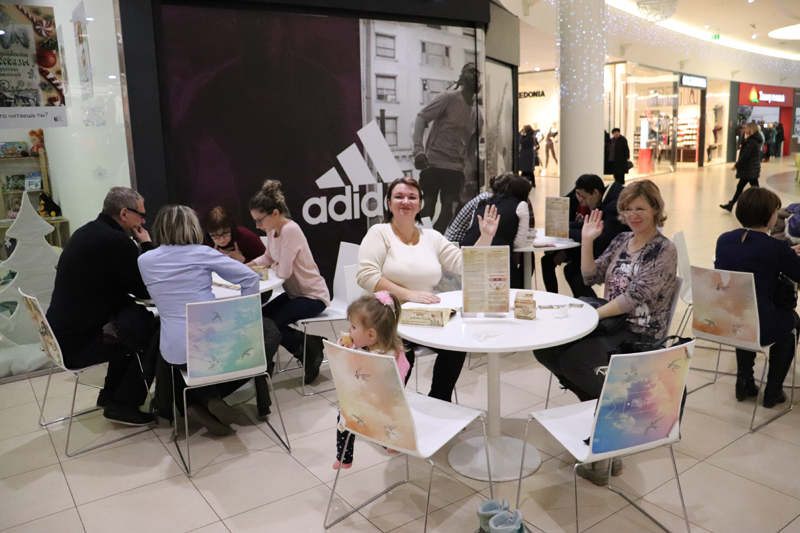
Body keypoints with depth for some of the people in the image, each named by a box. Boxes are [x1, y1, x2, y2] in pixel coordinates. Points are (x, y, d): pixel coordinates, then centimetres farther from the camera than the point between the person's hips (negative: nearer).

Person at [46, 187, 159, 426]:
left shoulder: (86, 232, 10)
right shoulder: (116, 241, -21)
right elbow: (147, 290, -12)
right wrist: (147, 245, -4)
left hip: (62, 333, 9)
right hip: (79, 344, -9)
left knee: (138, 317, 20)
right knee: (156, 331, 0)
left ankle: (111, 392, 26)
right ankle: (123, 404, 10)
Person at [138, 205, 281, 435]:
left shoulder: (144, 261, 5)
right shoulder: (201, 253, -4)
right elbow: (250, 277, -6)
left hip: (175, 353, 5)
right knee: (267, 329, 16)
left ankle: (200, 400, 12)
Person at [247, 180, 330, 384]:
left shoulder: (290, 231, -24)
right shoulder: (272, 230, 3)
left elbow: (284, 271, -24)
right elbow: (268, 257, 18)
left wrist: (270, 267, -4)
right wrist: (251, 264, -1)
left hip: (313, 296, -9)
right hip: (294, 293, 9)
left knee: (272, 324, -19)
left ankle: (310, 353, 4)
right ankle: (307, 343, 9)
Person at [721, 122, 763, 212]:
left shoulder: (751, 141, -19)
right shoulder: (756, 140, 12)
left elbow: (745, 156, -21)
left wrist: (737, 165, -12)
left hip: (750, 170, -10)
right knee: (740, 186, 16)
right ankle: (730, 205, 24)